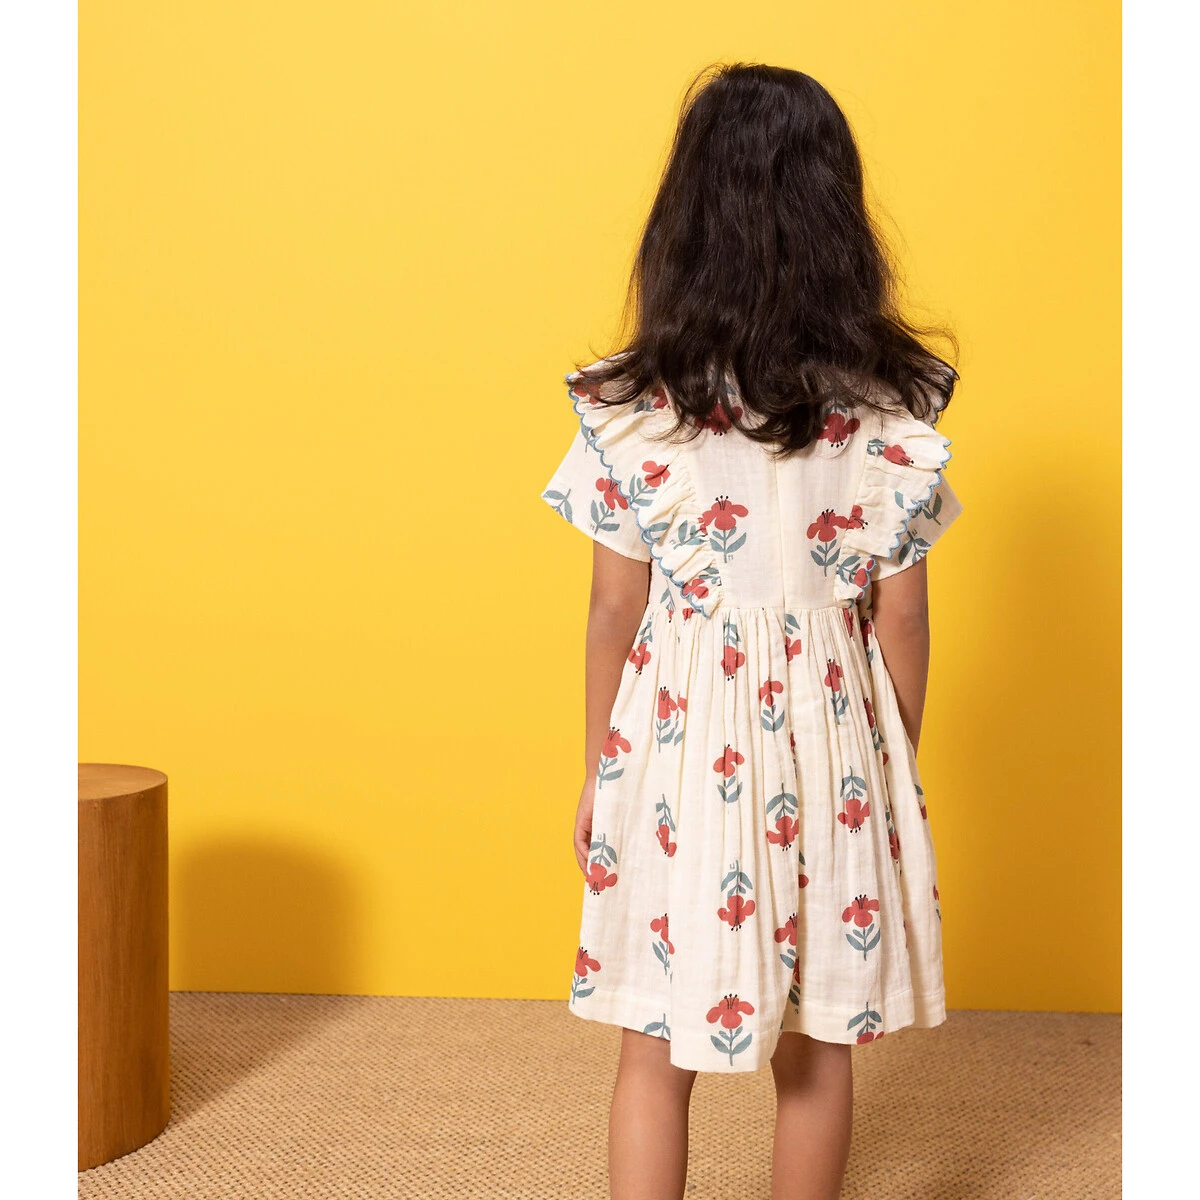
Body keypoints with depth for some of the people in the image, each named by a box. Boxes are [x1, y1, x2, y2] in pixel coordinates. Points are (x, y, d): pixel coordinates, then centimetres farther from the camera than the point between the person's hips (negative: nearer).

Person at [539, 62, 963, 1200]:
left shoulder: (632, 408, -11)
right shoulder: (890, 409, -7)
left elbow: (615, 609, -5)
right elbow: (900, 614, -2)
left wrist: (598, 773, 8)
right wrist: (898, 767, 12)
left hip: (679, 734, -1)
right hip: (828, 728, 2)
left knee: (656, 1051, 11)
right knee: (817, 1047, 16)